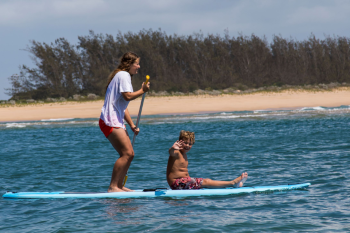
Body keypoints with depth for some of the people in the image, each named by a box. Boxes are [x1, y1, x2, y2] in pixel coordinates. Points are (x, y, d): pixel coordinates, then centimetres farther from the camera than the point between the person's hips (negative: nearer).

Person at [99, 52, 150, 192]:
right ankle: (113, 187, -15)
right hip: (110, 121, -11)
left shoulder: (124, 76, 24)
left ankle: (119, 186, 11)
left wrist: (132, 125, 21)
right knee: (127, 153, -16)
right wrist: (142, 91, -9)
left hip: (116, 121, 11)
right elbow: (127, 96, -22)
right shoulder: (123, 75, -8)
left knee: (129, 154, 9)